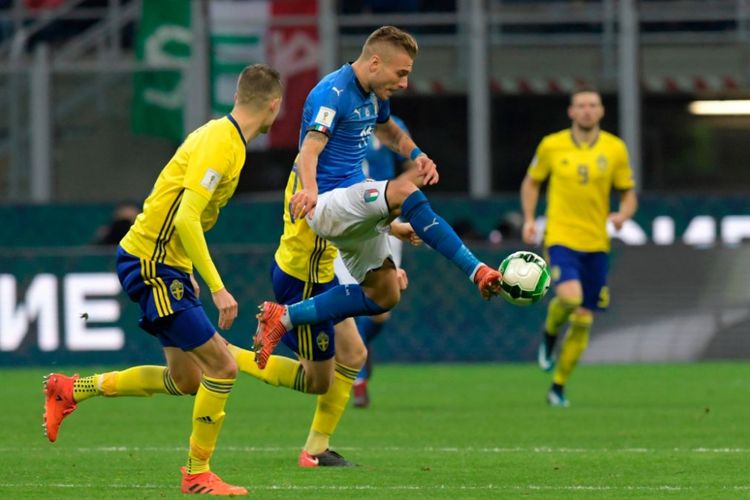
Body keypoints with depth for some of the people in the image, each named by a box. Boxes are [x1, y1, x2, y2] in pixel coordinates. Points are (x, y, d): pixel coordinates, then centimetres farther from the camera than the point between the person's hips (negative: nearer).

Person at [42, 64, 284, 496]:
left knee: (186, 381, 15)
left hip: (168, 266, 10)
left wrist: (194, 276, 23)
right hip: (150, 263, -10)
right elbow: (186, 219, -28)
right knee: (222, 366, -11)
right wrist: (217, 289, -28)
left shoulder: (224, 136, 11)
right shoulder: (220, 144, -20)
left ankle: (70, 390, 27)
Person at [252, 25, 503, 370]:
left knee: (384, 296, 11)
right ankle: (478, 273, -38)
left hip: (354, 210, 10)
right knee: (403, 191, -34)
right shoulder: (332, 93, -19)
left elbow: (389, 131, 29)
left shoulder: (374, 94, 8)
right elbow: (310, 150, -32)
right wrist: (309, 190, -54)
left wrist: (416, 155, 6)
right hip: (325, 206, -10)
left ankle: (284, 318, 17)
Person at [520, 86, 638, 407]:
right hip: (561, 237, -2)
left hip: (596, 243, 2)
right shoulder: (551, 146, 0)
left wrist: (622, 215, -12)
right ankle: (550, 333, 6)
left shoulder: (615, 149, 2)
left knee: (583, 320, 4)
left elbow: (629, 194, 9)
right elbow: (531, 182, 14)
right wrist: (529, 219, 1)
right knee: (569, 296, -29)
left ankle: (558, 387, 19)